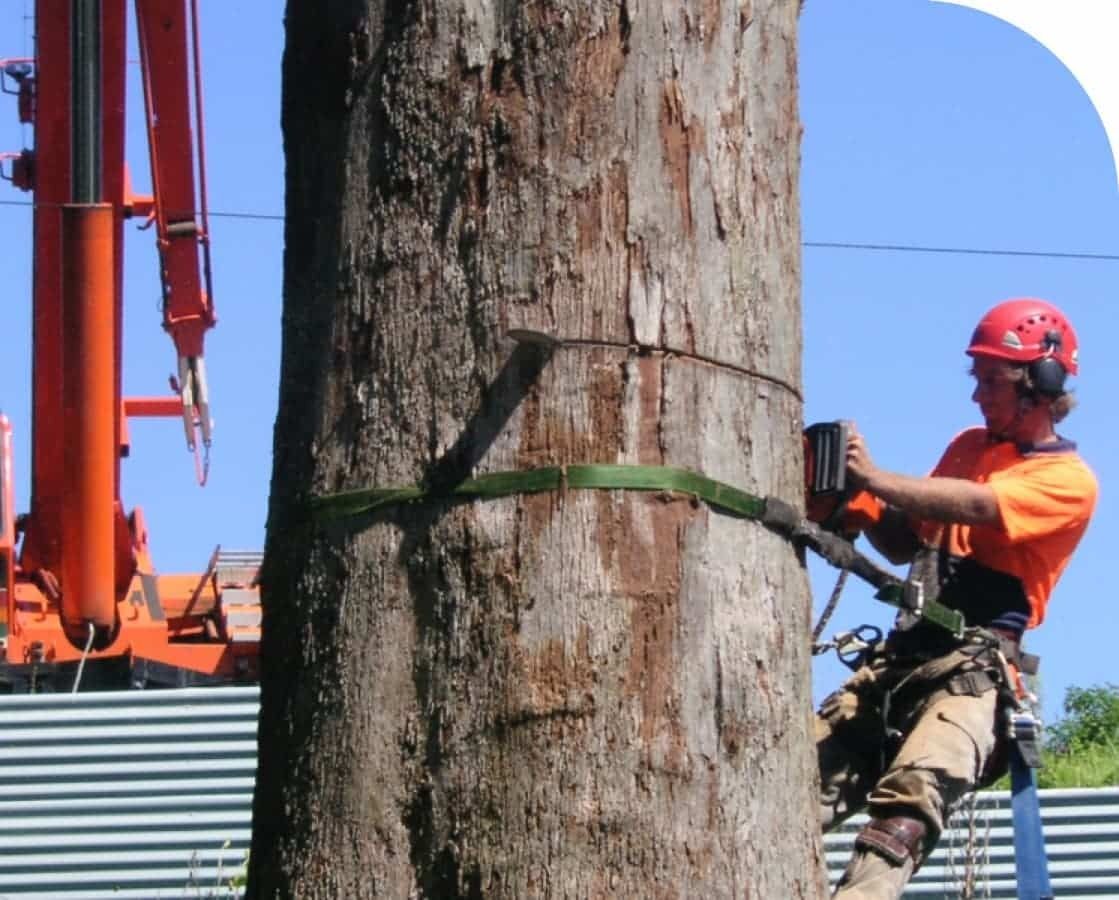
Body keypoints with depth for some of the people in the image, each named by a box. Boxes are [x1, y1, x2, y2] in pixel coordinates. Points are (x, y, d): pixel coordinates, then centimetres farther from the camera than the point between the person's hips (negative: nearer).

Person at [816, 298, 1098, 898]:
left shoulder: (1068, 480, -1)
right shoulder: (969, 447, 23)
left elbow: (976, 506, -19)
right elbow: (905, 544, 23)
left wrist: (875, 479, -24)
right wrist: (857, 503, 3)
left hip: (975, 668, -8)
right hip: (904, 655, 8)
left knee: (910, 795, -32)